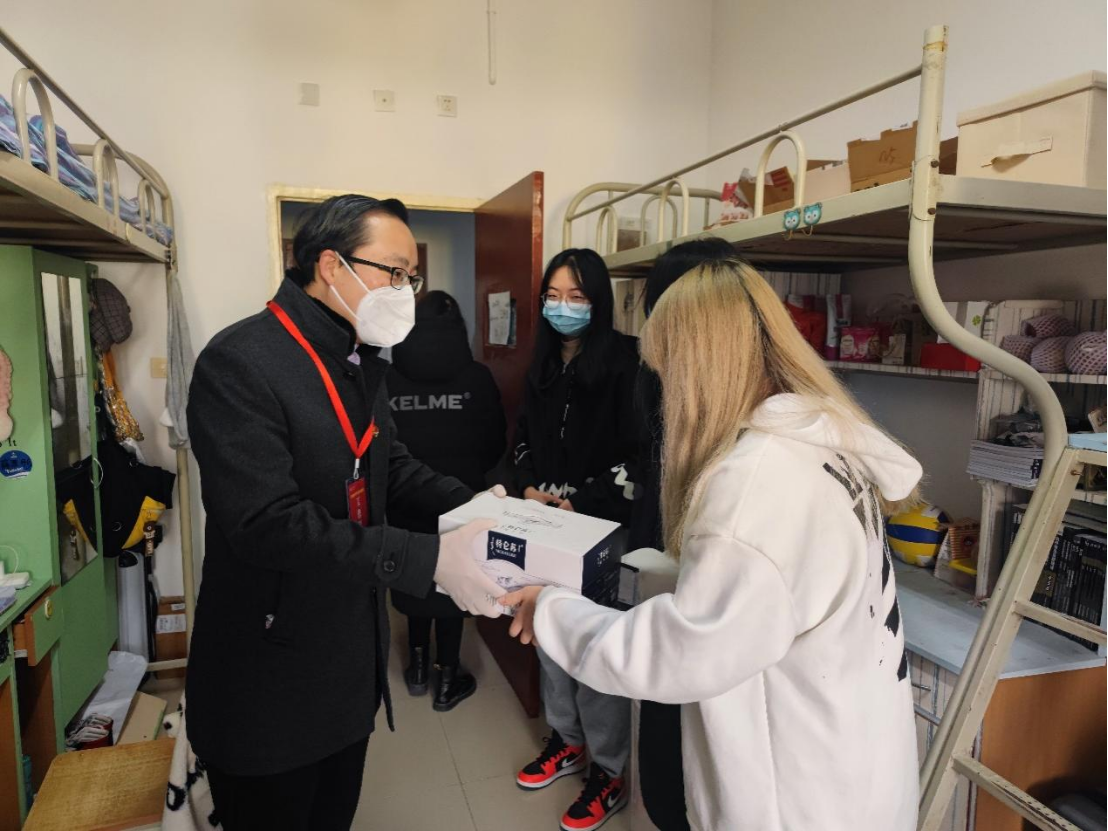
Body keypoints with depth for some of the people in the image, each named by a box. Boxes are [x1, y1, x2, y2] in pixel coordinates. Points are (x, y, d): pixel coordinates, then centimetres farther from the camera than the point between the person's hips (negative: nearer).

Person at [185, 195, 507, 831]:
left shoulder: (361, 360, 7)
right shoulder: (240, 362, -22)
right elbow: (268, 525, -29)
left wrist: (470, 503, -4)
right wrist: (427, 558, -32)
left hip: (353, 655, 8)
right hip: (273, 676, -7)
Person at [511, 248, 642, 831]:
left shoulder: (624, 360, -10)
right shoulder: (543, 363, 11)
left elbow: (640, 449, -14)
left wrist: (581, 505, -16)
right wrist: (529, 489, -2)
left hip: (600, 523, -6)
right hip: (545, 521, 7)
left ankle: (607, 772, 19)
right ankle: (567, 739, 36)